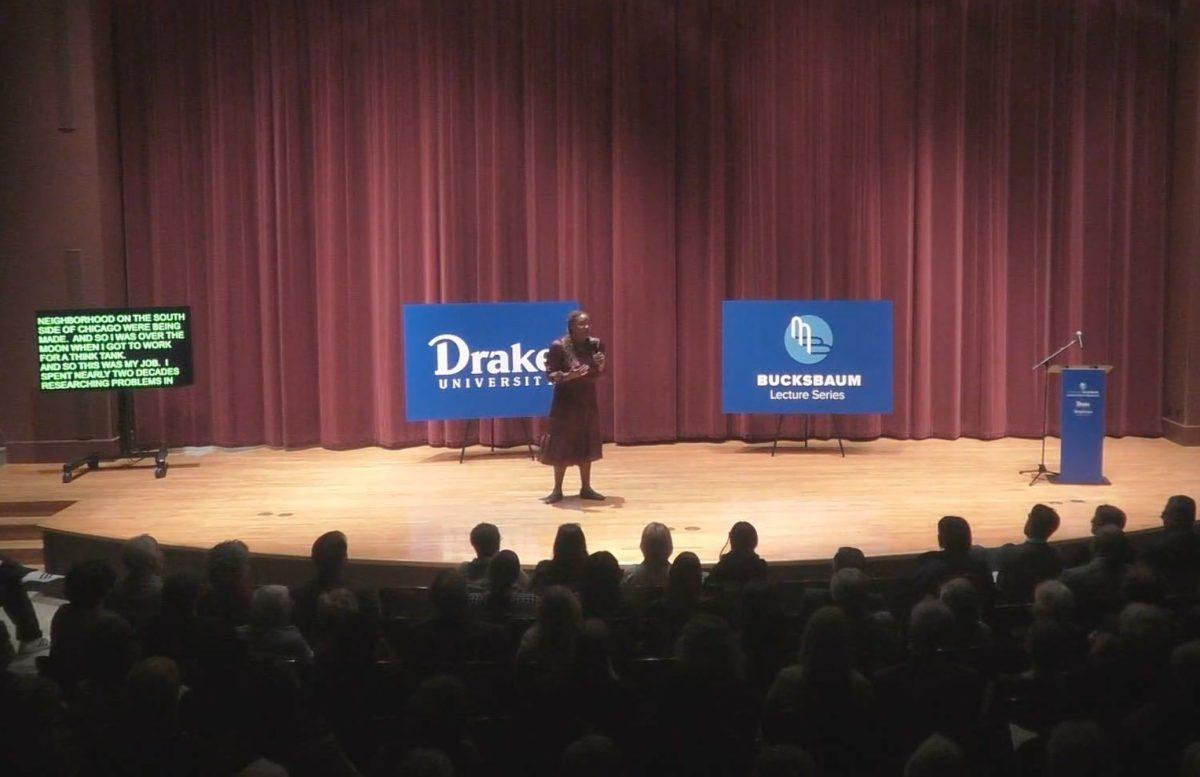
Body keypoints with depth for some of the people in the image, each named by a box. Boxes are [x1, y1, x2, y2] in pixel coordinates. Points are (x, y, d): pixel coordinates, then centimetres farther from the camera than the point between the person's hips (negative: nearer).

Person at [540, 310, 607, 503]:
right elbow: (550, 374, -13)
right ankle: (557, 490, 8)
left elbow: (599, 374, 9)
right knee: (562, 444, -1)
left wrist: (601, 365, -13)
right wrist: (568, 375, -30)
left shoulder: (596, 345, -1)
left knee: (586, 444, 9)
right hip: (566, 401, -4)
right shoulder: (559, 346, -15)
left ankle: (586, 488, 19)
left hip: (588, 400, 4)